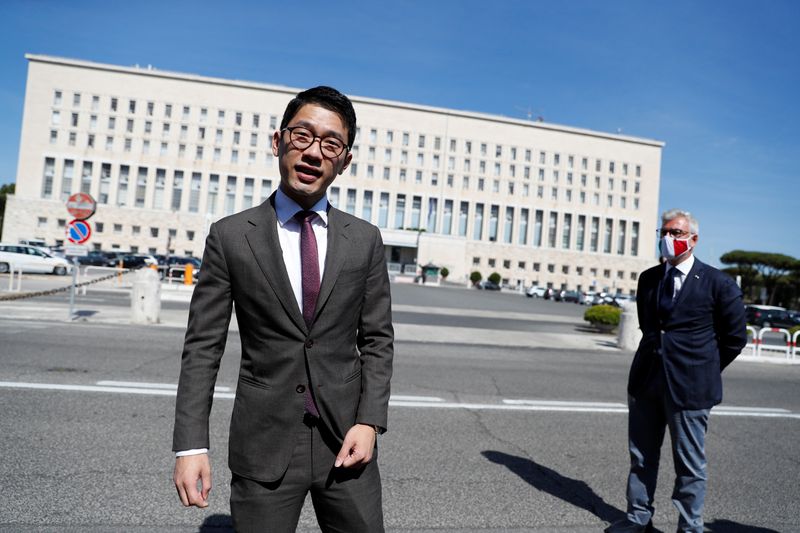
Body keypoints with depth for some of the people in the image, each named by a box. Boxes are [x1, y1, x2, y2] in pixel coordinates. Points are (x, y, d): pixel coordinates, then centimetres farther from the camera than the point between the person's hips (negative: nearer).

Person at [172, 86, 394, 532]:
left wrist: (370, 420, -6)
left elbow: (377, 340, 3)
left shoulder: (365, 240, 1)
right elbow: (203, 347, -3)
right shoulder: (230, 236, -4)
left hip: (346, 438, 2)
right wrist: (191, 445, -7)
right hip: (263, 445, -1)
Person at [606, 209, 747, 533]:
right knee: (641, 456, 15)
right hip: (645, 383, 5)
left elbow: (735, 337, 0)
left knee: (690, 464, 8)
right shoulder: (648, 278, 7)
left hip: (688, 386, -5)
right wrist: (658, 354, 14)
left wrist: (704, 371, 4)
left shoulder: (718, 284, -7)